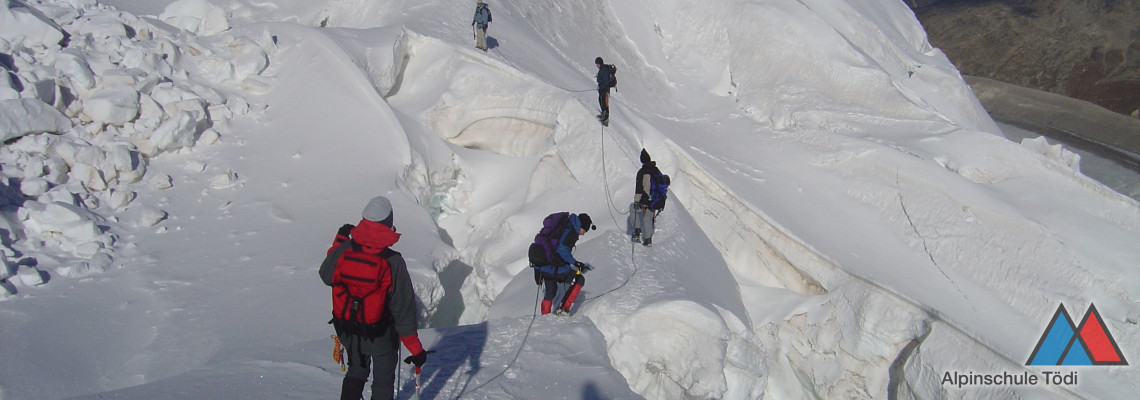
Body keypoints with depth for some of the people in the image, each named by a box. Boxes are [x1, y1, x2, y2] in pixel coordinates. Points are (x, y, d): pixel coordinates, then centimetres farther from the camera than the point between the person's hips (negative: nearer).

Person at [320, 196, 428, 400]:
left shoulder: (343, 251, -14)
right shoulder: (392, 262, -24)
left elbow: (326, 276, 8)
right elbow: (403, 309, -20)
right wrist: (415, 348, -11)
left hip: (347, 331, 4)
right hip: (380, 335, -4)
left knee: (356, 371, 29)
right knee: (383, 381, 17)